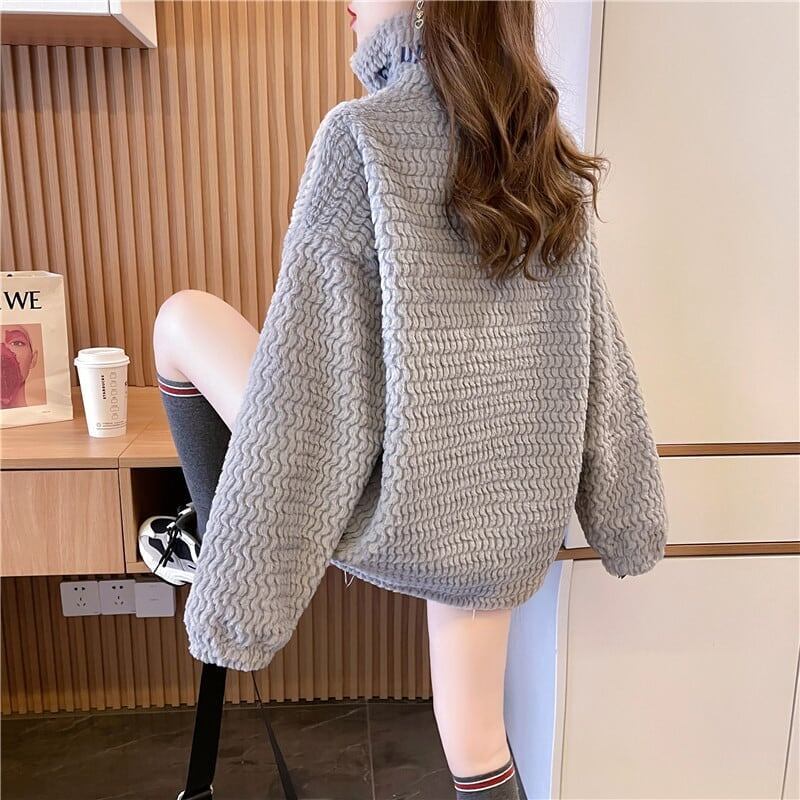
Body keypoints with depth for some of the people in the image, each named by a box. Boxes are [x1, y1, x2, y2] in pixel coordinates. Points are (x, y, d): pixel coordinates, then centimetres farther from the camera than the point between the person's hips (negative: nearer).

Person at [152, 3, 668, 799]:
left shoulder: (363, 137, -12)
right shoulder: (549, 160, 7)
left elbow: (305, 380, -17)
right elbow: (599, 360, 9)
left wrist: (235, 584, -10)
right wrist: (632, 519, 18)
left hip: (397, 515, -6)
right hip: (515, 526, 6)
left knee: (183, 318, 12)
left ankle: (215, 548, 27)